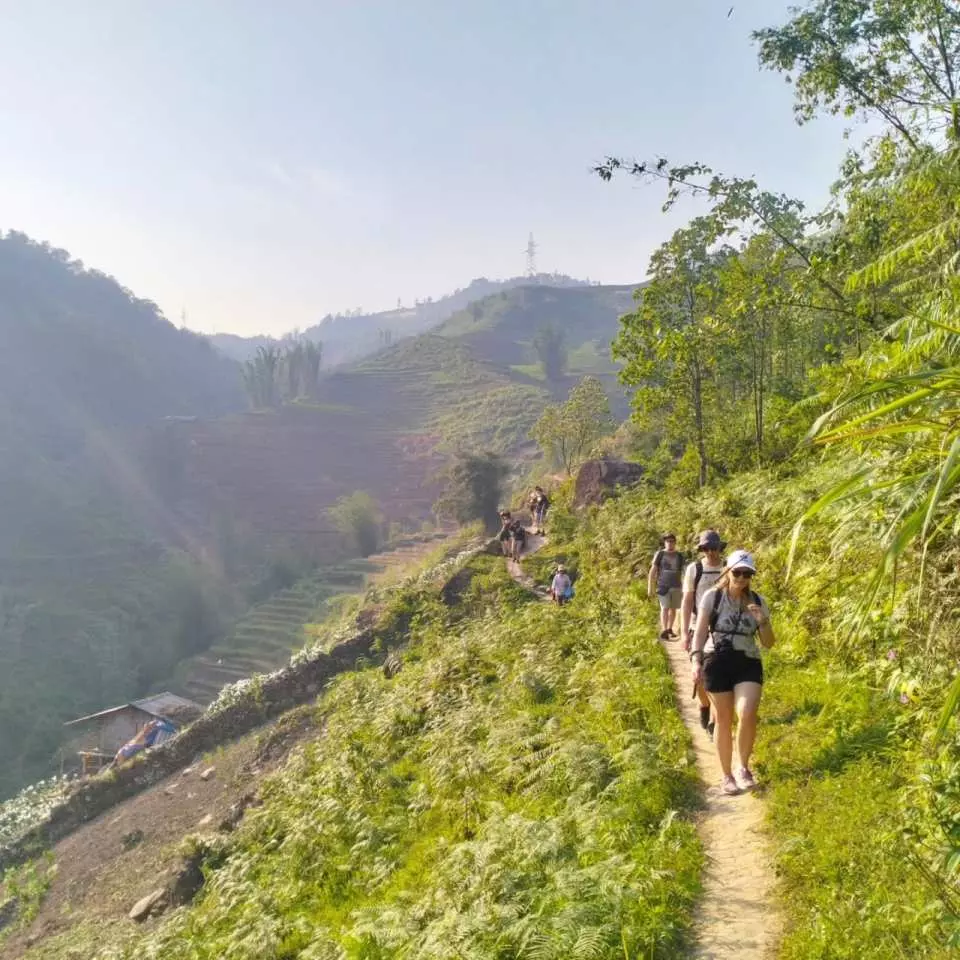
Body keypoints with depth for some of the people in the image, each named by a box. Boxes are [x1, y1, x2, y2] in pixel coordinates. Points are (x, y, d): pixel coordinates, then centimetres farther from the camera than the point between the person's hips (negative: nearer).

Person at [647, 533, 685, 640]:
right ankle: (664, 631, -15)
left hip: (676, 587, 4)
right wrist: (650, 587, -6)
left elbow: (682, 572, 17)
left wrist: (684, 588, 15)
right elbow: (652, 571, 0)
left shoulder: (679, 555, 11)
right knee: (665, 608, -11)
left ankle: (669, 629, 19)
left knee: (673, 608, 7)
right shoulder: (660, 554, 0)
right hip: (663, 586, -4)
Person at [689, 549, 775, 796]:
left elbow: (768, 643, 6)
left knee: (747, 715, -20)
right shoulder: (712, 596, -3)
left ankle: (744, 767, 5)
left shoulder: (758, 601, 4)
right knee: (723, 721, 6)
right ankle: (727, 776, 24)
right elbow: (700, 631, -7)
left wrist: (762, 622, -13)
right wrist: (696, 660, -20)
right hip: (717, 663, -1)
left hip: (748, 665, 1)